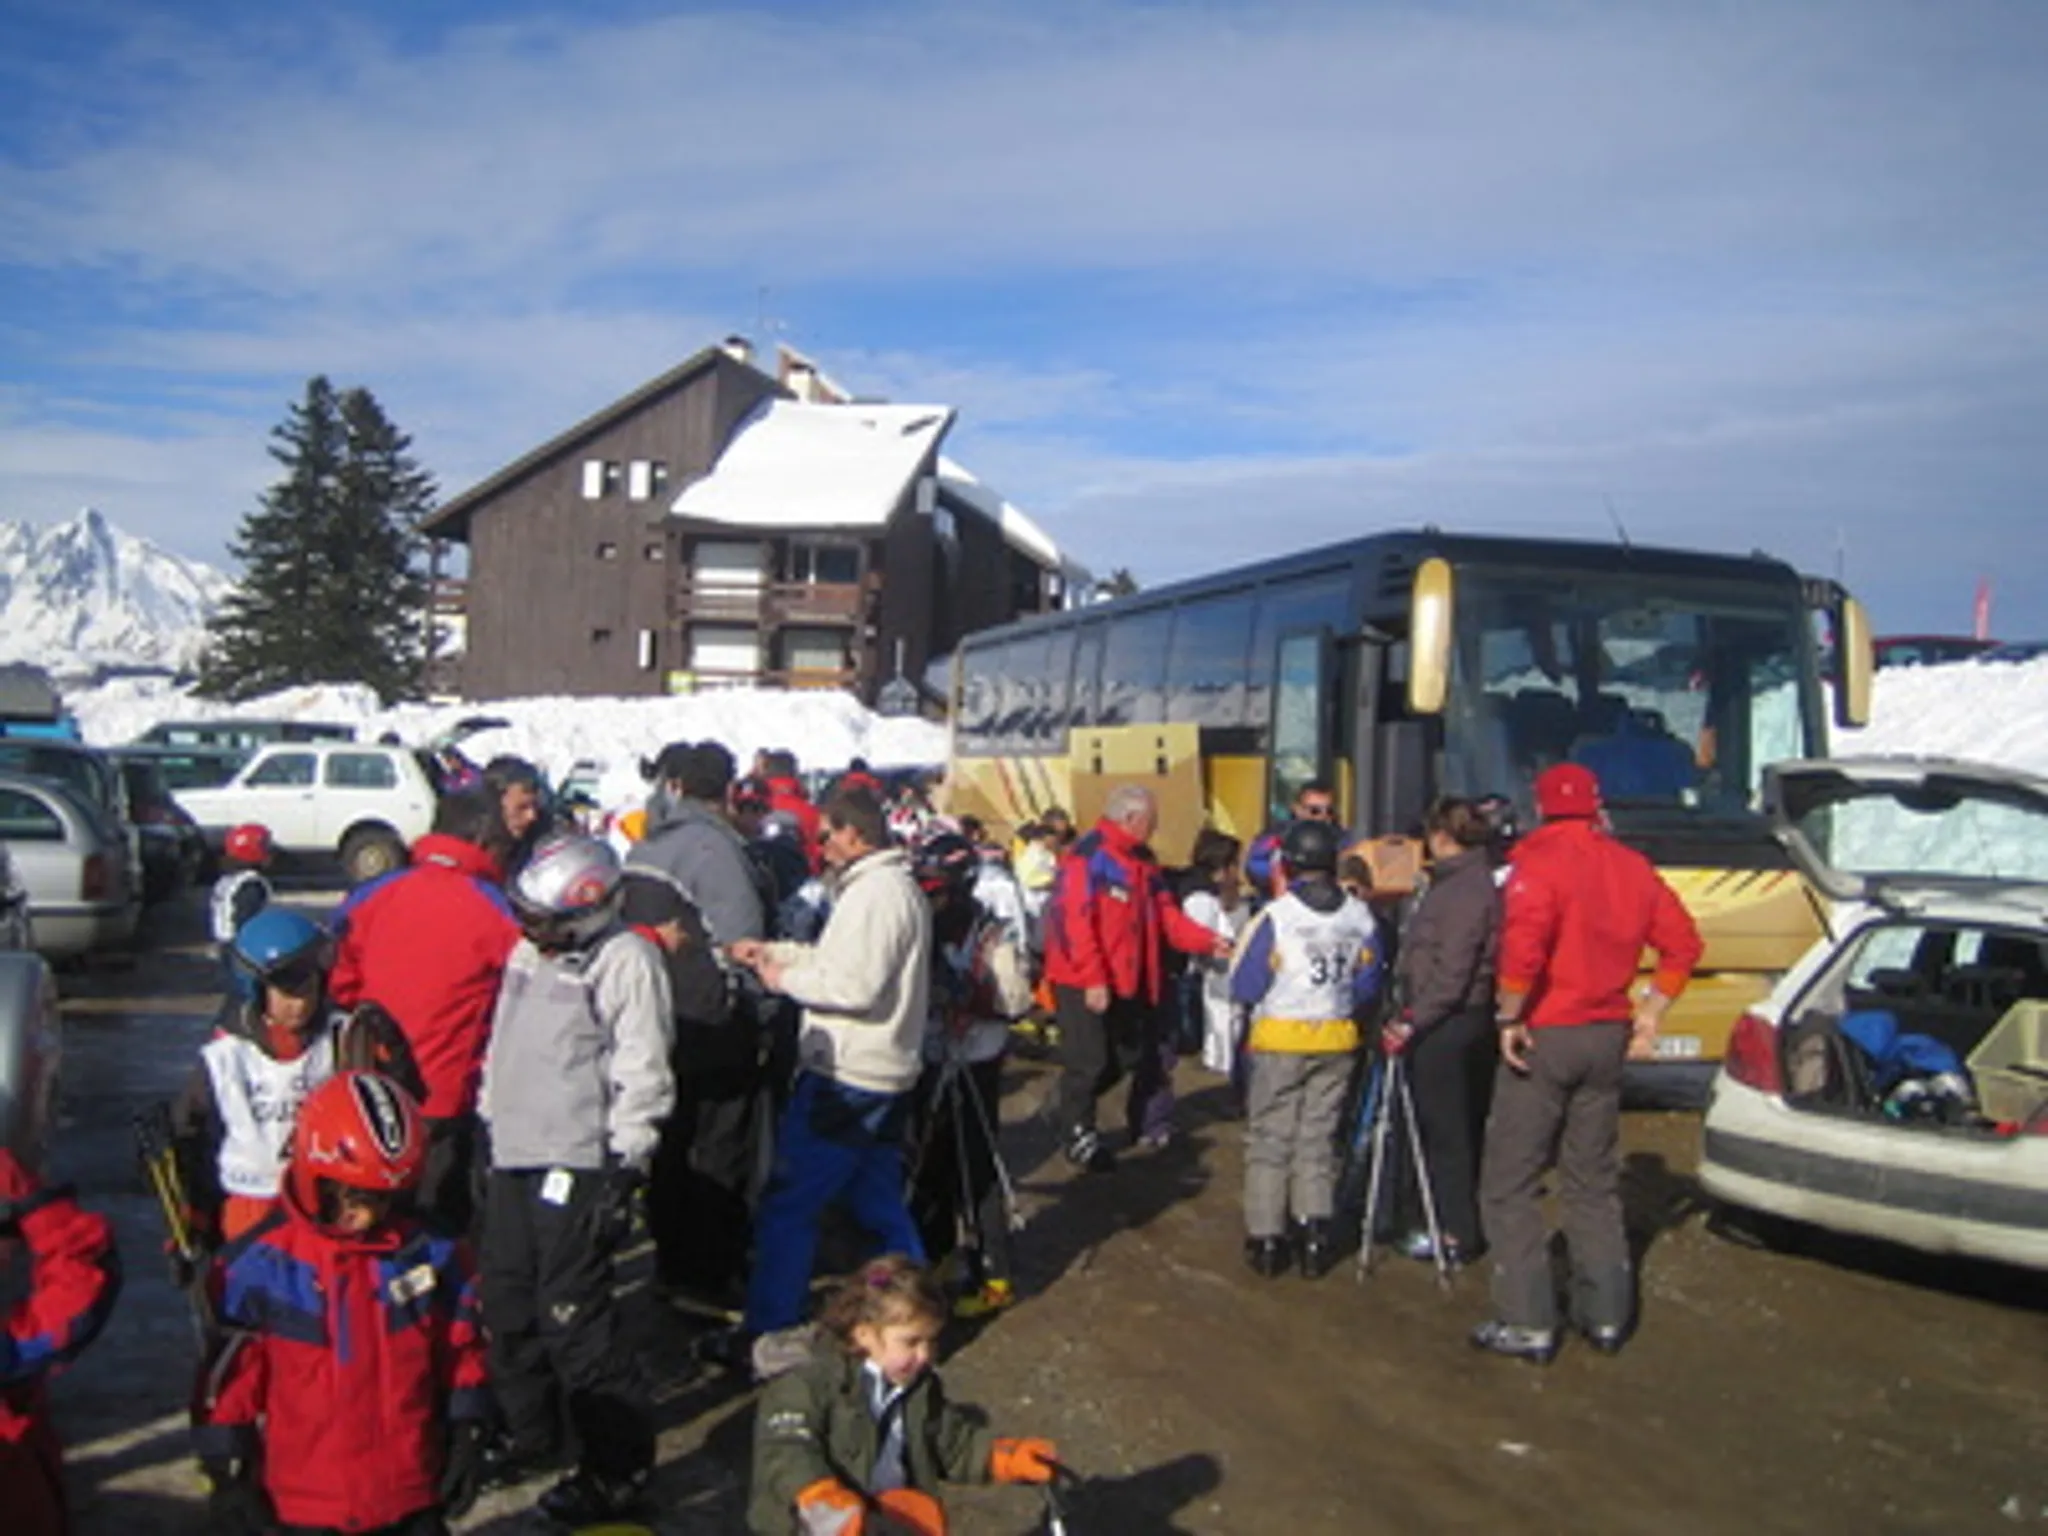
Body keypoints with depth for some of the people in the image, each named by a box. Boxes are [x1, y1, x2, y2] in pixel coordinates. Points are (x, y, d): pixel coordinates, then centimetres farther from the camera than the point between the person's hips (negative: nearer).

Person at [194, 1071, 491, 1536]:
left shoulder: (431, 1252, -3)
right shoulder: (260, 1263, -11)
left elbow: (461, 1349, 7)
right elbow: (228, 1373, -6)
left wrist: (466, 1436, 5)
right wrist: (229, 1476, -5)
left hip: (410, 1495, 2)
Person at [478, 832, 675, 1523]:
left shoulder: (625, 960, -14)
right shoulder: (526, 952, 12)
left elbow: (642, 1075, -15)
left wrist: (624, 1171, -16)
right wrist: (486, 1124, 22)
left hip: (578, 1165, -9)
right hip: (514, 1157, 9)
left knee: (574, 1320, -7)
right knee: (508, 1305, 18)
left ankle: (618, 1470, 5)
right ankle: (527, 1433, 37)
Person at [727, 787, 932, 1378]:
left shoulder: (873, 892, -18)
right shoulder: (901, 886, 15)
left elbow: (855, 985, -25)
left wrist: (786, 978, -12)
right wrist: (775, 951, 10)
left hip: (846, 1079, -10)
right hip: (887, 1075, 10)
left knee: (786, 1206, -1)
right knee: (881, 1203, 18)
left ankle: (771, 1334, 5)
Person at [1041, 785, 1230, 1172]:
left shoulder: (1142, 860, 11)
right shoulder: (1087, 857, -18)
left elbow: (1165, 913, 10)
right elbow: (1074, 920, -23)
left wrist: (1207, 940, -4)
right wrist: (1093, 978, -25)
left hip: (1125, 979, 9)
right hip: (1084, 982, -9)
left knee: (1122, 1059, 15)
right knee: (1089, 1062, 0)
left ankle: (1066, 1108, 34)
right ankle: (1078, 1134, 19)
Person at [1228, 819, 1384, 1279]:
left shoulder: (1276, 916, -16)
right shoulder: (1361, 917, -2)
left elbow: (1244, 988, -11)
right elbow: (1368, 986, 7)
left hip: (1281, 1039, -4)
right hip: (1337, 1040, 4)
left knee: (1269, 1139, 7)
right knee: (1318, 1138, 14)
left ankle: (1265, 1239, 9)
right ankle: (1315, 1236, 13)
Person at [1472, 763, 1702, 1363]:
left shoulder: (1539, 862, -13)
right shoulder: (1631, 867, 7)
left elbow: (1523, 942, -29)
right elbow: (1682, 942, 11)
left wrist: (1510, 1017, -19)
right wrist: (1651, 1010, 15)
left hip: (1543, 1038, -6)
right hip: (1607, 1036, 7)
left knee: (1511, 1185, 3)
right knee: (1594, 1183, 18)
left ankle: (1527, 1324, 3)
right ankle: (1606, 1315, 23)